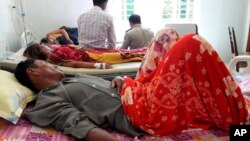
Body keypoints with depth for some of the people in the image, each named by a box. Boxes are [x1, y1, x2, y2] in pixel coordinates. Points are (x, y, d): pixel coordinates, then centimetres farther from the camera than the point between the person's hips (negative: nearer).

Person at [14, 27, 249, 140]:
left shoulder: (72, 79, 27)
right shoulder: (49, 100, -1)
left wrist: (120, 80, 4)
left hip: (136, 93, 10)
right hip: (145, 112, -9)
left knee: (167, 34, 12)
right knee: (191, 43, -18)